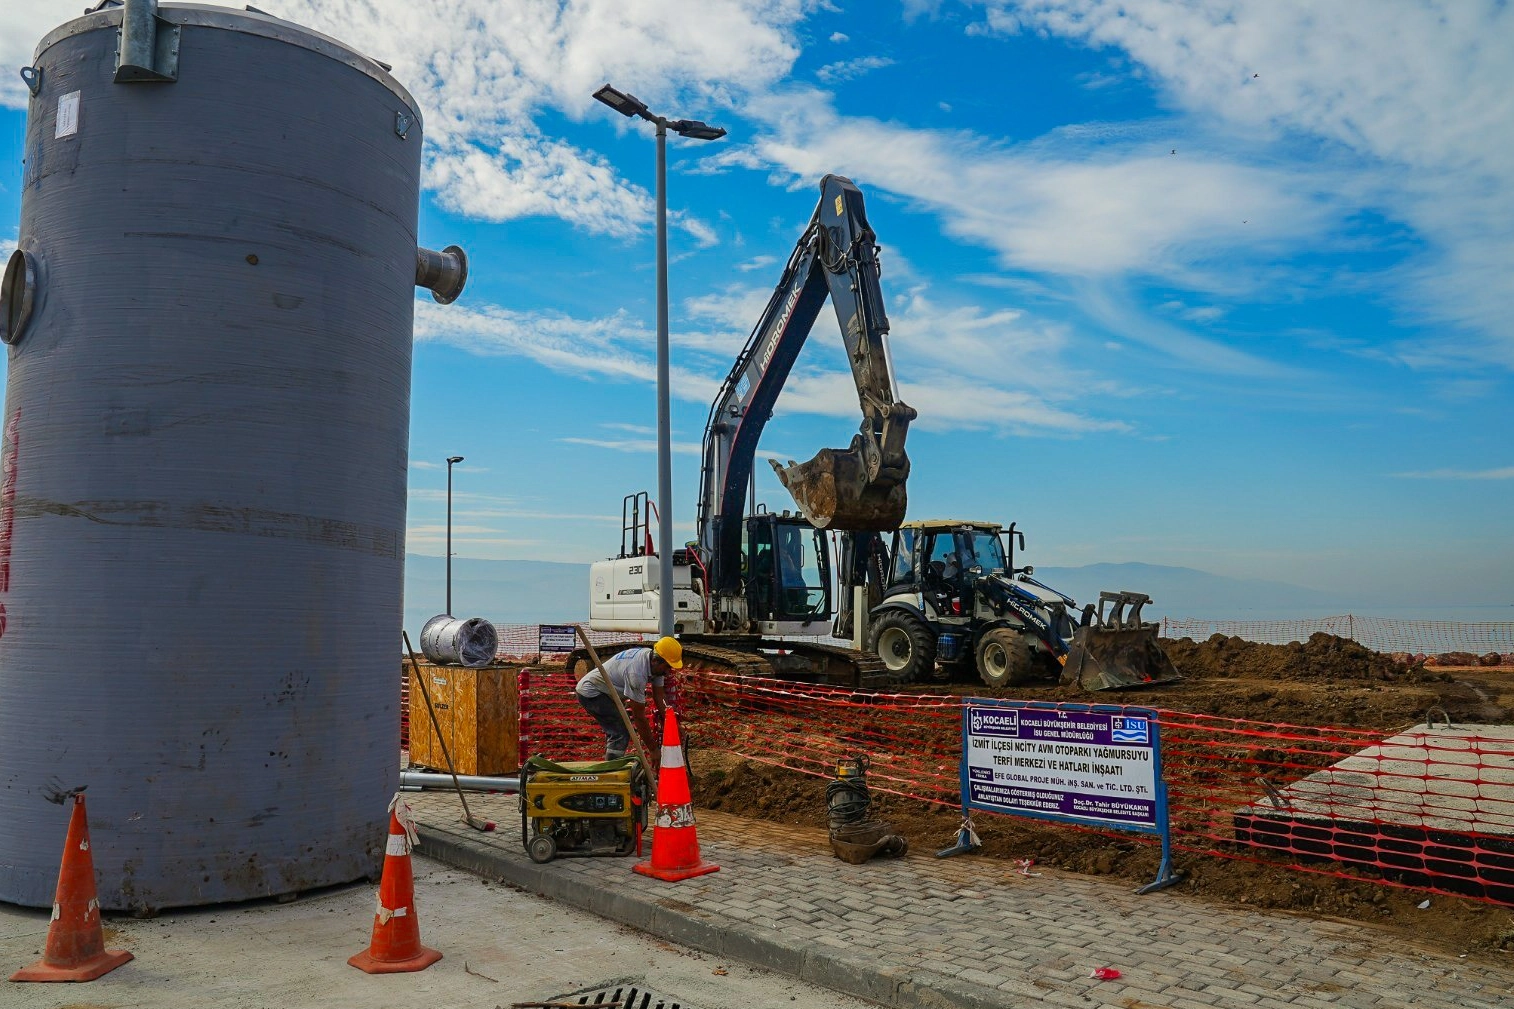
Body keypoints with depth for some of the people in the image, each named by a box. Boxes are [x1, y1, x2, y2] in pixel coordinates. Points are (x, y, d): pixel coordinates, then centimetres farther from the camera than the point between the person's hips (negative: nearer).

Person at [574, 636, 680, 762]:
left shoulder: (655, 663, -7)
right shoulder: (636, 672, -33)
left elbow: (659, 696, 2)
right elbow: (639, 716, -27)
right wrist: (652, 750, -20)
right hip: (590, 693, -10)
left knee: (616, 730, 17)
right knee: (621, 733, -16)